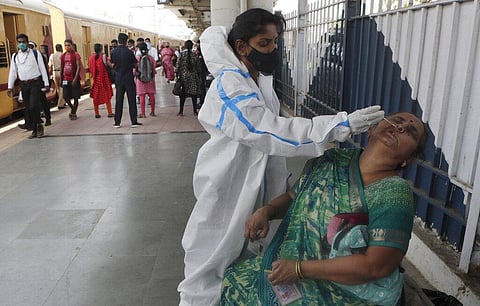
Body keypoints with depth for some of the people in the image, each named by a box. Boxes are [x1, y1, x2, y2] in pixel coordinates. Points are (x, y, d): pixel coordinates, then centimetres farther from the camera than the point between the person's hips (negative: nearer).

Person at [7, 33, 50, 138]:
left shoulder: (35, 54, 1)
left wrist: (46, 84, -4)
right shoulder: (15, 56, 11)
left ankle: (39, 125, 6)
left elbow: (42, 69, 0)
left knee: (34, 106, -17)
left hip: (36, 83, -4)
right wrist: (10, 87, 10)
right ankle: (34, 130, 15)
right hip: (24, 85, 4)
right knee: (28, 109, 6)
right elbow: (12, 72, 13)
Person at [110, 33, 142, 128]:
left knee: (118, 100, 9)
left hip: (118, 78, 4)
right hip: (129, 78, -3)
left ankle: (117, 122, 11)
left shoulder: (113, 52, -1)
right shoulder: (129, 52, -11)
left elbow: (113, 65, 7)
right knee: (131, 100, 1)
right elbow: (135, 65, -4)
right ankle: (134, 122, 3)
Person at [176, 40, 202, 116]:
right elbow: (198, 68, 0)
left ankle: (181, 111, 7)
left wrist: (177, 76, 1)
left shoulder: (181, 54, -5)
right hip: (193, 77, 0)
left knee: (183, 94, 5)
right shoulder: (195, 55, -3)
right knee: (194, 93, 8)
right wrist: (199, 77, 9)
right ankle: (195, 111, 13)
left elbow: (178, 66, -6)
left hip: (184, 76, 0)